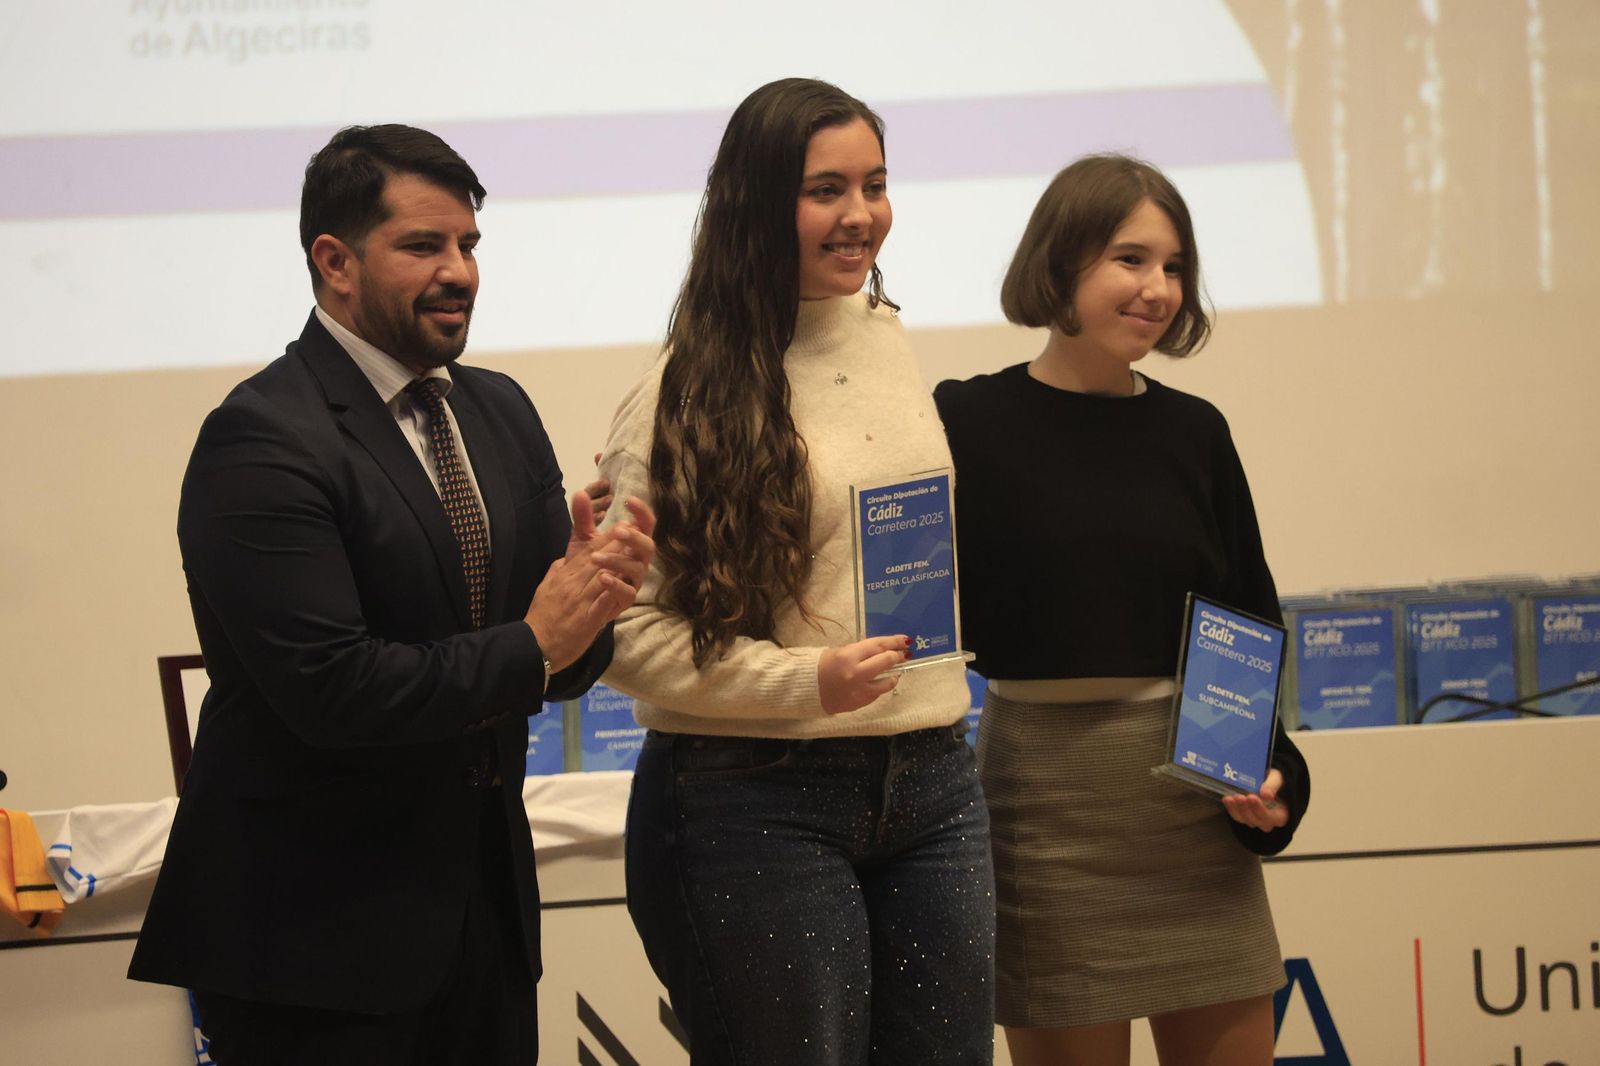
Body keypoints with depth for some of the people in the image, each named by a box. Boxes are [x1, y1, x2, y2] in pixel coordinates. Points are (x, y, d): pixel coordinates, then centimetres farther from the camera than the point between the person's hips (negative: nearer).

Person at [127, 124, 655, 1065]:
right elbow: (328, 688, -23)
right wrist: (531, 646, -16)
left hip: (485, 896, 7)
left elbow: (562, 664, 8)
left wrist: (592, 598, -14)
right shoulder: (264, 440, -15)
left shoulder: (500, 411, 11)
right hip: (316, 929, -7)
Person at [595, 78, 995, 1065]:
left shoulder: (893, 346, 10)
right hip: (760, 799, -5)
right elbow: (625, 628, -12)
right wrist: (804, 683, -20)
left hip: (931, 786, 6)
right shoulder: (689, 394, -8)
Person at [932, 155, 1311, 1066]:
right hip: (1049, 795, -3)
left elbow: (1255, 626, 11)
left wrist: (1269, 772, -3)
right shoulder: (970, 424, -3)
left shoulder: (1193, 432, 7)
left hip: (1198, 803, 4)